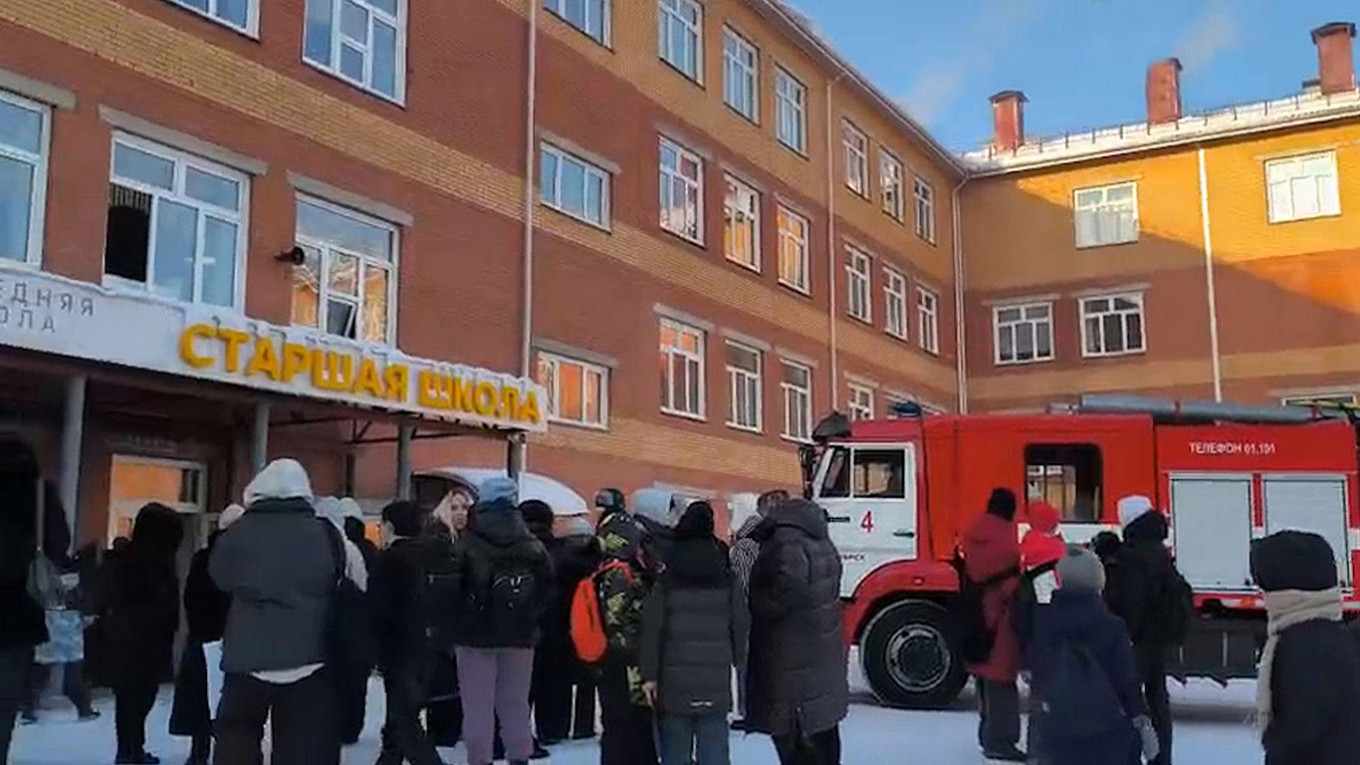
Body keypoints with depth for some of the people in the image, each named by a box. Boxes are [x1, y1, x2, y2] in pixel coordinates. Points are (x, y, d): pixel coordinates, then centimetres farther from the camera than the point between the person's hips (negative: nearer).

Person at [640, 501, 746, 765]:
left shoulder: (667, 583, -2)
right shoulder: (727, 582, 5)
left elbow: (652, 630, -6)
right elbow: (740, 628, 5)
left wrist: (649, 674, -3)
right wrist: (738, 665, 12)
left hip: (674, 680, -1)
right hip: (716, 682, 1)